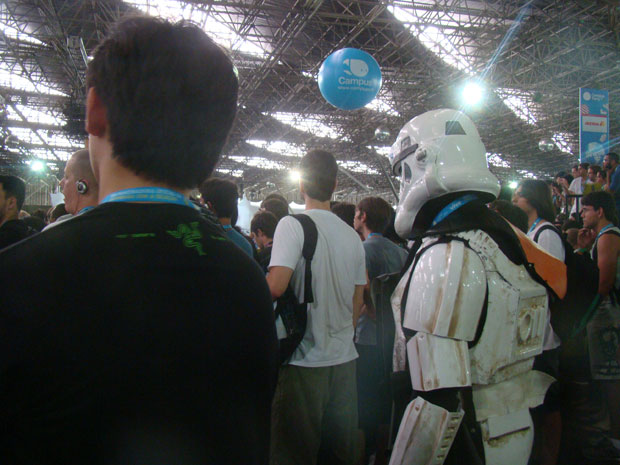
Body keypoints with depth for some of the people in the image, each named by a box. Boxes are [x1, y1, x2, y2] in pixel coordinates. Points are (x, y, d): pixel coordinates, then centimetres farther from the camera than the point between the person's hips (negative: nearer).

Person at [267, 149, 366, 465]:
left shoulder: (292, 225, -11)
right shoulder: (352, 235, 8)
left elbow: (275, 287, -23)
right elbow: (357, 302, 13)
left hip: (306, 361, -6)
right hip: (345, 359, 6)